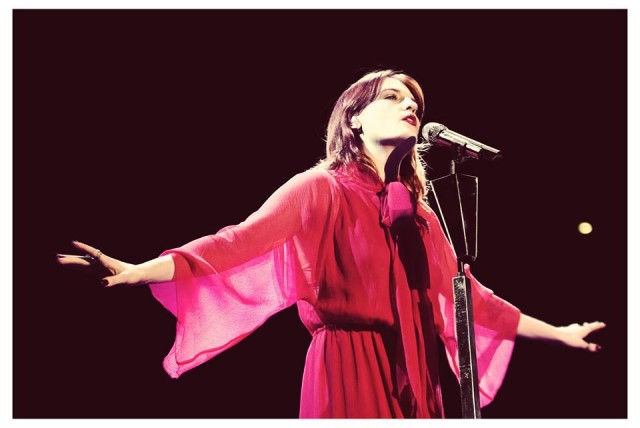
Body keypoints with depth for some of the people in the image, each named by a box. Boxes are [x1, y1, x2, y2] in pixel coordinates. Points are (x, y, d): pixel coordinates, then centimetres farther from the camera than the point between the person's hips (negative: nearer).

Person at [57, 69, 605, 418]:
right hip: (348, 371, -6)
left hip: (413, 377, 6)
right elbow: (242, 242, -14)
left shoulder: (417, 211, 16)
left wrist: (557, 332, 30)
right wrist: (137, 271, -29)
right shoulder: (322, 190, -2)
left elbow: (468, 294, 24)